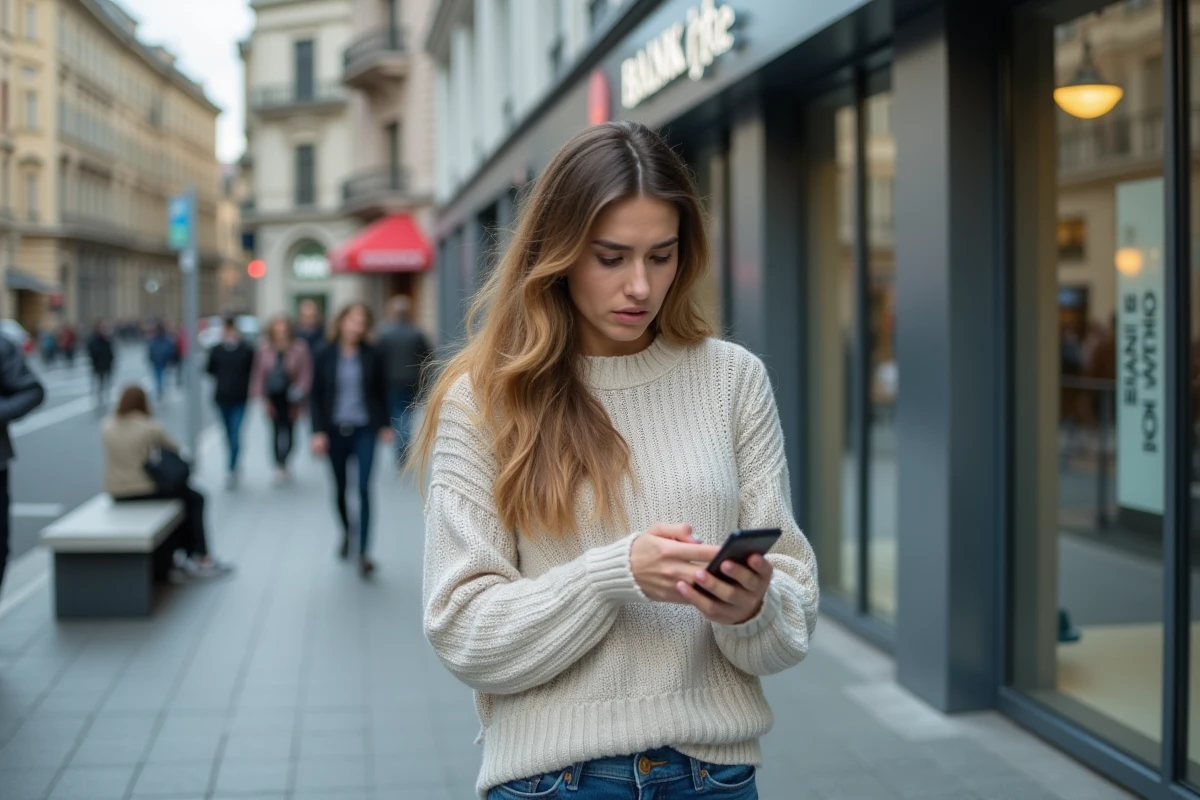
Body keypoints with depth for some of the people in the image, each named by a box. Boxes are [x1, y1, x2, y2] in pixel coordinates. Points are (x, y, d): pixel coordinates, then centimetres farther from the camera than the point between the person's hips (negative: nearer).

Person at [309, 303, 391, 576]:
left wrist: (384, 425, 7)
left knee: (364, 488, -11)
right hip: (335, 430, 1)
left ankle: (364, 552, -10)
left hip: (364, 430, -1)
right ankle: (346, 533, 39)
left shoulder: (371, 356, -1)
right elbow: (317, 396, 0)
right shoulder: (326, 356, -1)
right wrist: (318, 431, -6)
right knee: (339, 489, 13)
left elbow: (380, 392, 7)